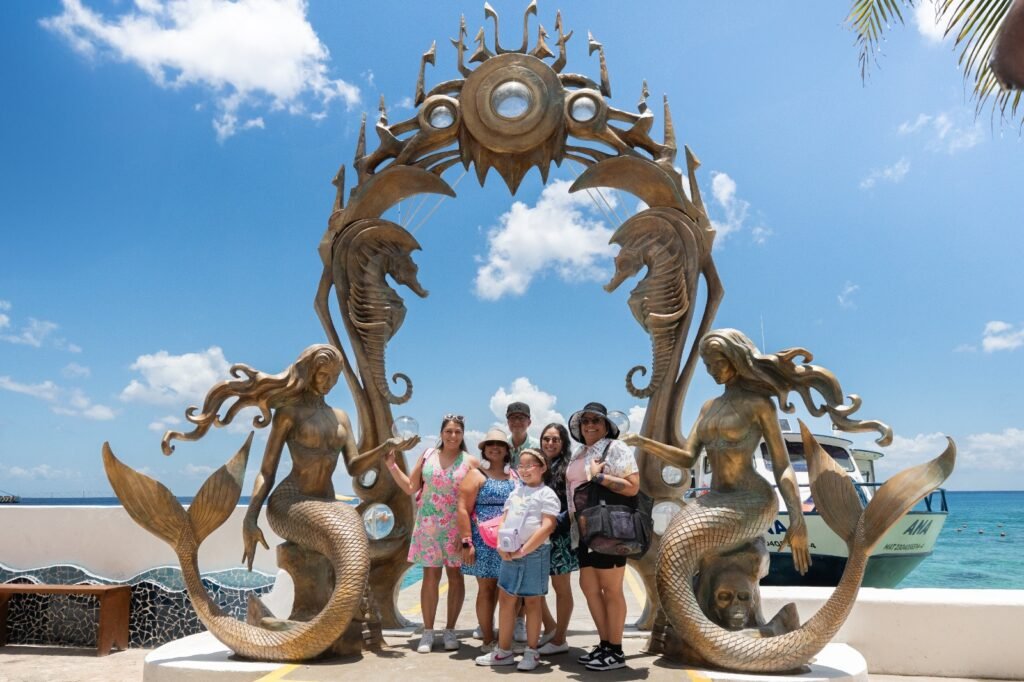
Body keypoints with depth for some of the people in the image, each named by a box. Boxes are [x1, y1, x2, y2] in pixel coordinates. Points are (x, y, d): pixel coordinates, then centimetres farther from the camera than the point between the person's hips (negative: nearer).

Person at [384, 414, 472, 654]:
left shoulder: (470, 462, -3)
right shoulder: (428, 455, 5)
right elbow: (410, 487, 8)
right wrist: (391, 465, 0)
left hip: (456, 528, -1)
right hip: (428, 525, 1)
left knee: (455, 576, 4)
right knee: (430, 576, 4)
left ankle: (450, 631, 18)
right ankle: (428, 632, 13)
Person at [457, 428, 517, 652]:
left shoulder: (514, 476, 14)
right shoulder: (476, 475, 0)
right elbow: (463, 509, -7)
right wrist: (467, 542, -14)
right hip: (483, 541, -4)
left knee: (500, 588, 6)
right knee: (486, 588, 0)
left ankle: (488, 632, 19)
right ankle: (488, 640, 8)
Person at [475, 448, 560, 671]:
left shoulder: (546, 494, -7)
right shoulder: (515, 492, 13)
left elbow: (547, 527, -17)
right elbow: (504, 520, 13)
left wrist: (523, 550, -17)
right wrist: (501, 545, -5)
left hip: (535, 553, -6)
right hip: (510, 553, 6)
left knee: (532, 602, 4)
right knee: (505, 599, 9)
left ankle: (531, 652, 17)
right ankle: (504, 651, 19)